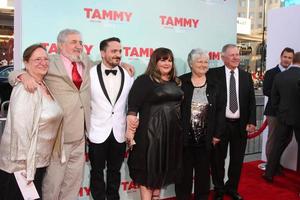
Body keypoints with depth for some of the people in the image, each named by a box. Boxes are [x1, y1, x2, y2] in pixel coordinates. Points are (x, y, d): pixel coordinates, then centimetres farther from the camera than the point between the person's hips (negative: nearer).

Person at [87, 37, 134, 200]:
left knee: (115, 171, 17)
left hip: (119, 133, 2)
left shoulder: (128, 75, 0)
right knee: (97, 172, 13)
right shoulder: (90, 74, -8)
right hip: (98, 133, -2)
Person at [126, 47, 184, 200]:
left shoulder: (175, 82, 10)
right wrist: (130, 129, -22)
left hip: (173, 131, 6)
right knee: (149, 168, 4)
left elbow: (180, 104, 15)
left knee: (164, 166, 16)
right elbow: (133, 106, -13)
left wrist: (183, 127, 13)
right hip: (151, 131, -6)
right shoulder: (144, 80, -8)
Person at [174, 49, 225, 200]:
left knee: (203, 171, 13)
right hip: (184, 136, -2)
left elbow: (220, 109, 6)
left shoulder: (213, 85, 5)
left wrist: (217, 133, 0)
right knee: (184, 172, 9)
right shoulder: (181, 82, -4)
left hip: (205, 137, 2)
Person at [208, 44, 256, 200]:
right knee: (218, 159, 9)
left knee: (237, 159, 14)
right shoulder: (214, 74, -4)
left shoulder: (246, 76, 8)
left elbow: (251, 101, 8)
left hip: (240, 125, 3)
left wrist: (251, 122, -1)